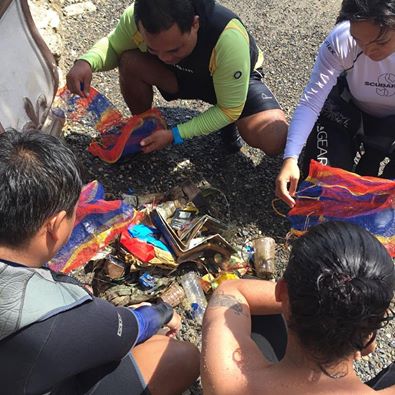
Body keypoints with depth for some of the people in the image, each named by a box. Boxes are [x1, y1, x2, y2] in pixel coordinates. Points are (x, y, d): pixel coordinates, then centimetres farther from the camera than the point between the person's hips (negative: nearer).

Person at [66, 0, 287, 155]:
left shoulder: (229, 38, -40)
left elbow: (229, 110, -27)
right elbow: (112, 46, -8)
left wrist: (175, 135, -33)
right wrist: (86, 62, -31)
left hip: (237, 79, -3)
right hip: (182, 75, 3)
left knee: (276, 140, -29)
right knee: (130, 62, -28)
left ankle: (227, 124, 5)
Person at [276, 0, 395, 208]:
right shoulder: (341, 41, -31)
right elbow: (311, 102, -32)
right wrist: (290, 158, -45)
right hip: (349, 111, 0)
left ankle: (373, 153, 14)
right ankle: (354, 143, 17)